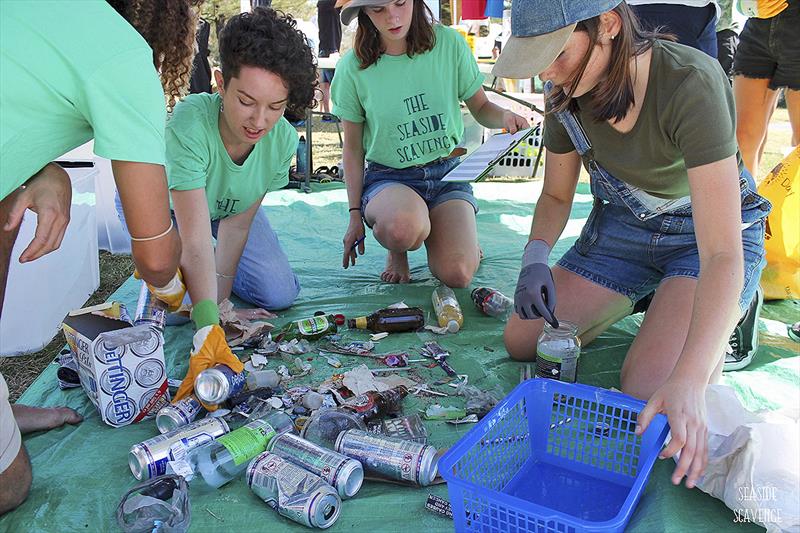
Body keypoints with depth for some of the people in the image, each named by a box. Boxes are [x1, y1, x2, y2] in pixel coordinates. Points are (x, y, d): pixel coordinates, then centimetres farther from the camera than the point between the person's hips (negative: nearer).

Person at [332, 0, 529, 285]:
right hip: (388, 178, -1)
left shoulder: (448, 42, -5)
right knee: (403, 229, -38)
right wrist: (355, 214, -1)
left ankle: (431, 230, 16)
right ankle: (397, 249, 2)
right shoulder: (353, 67, -7)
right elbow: (353, 148, 1)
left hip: (447, 170, 2)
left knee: (457, 275, -19)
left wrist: (505, 117, -19)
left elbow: (481, 107, 5)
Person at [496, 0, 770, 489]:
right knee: (521, 342, -2)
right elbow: (557, 194, 3)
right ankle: (634, 299, 20)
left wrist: (689, 379, -45)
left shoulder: (691, 85, -33)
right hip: (622, 224, 5)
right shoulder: (568, 93, -14)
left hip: (707, 231, -5)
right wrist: (536, 257, -18)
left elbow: (722, 253, -36)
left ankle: (728, 311, 8)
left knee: (650, 393, -22)